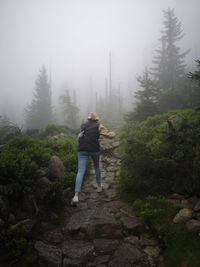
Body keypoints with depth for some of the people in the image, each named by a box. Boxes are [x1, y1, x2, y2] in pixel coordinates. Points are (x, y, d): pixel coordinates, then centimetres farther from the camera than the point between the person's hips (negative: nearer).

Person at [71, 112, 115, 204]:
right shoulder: (98, 126, 7)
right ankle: (99, 186, 38)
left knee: (80, 171, -5)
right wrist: (113, 133, 25)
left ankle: (76, 196, -16)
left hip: (82, 150, 1)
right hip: (94, 149, -1)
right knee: (96, 167, 24)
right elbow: (110, 135, 3)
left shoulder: (83, 126, 17)